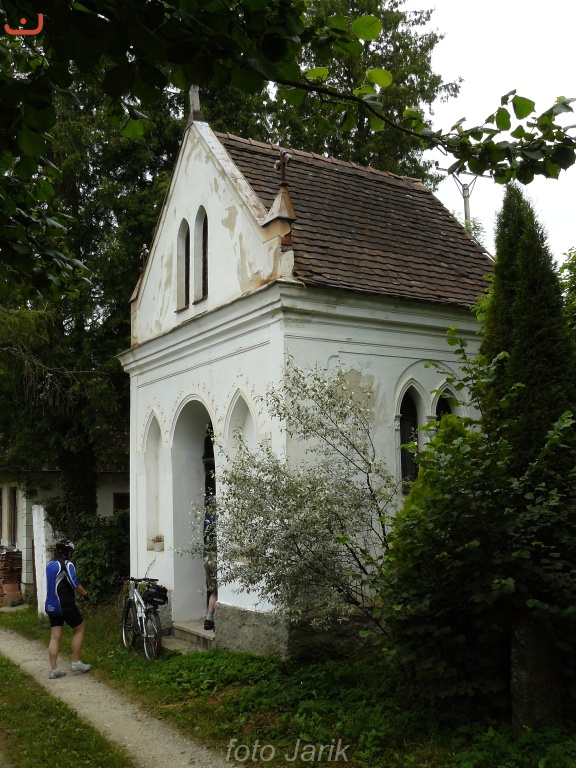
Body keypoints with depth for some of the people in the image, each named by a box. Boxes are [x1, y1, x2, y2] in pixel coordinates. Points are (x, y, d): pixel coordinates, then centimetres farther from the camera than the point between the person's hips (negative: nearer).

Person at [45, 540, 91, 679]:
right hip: (65, 605, -8)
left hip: (51, 605, 8)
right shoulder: (67, 564, -12)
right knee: (79, 630, 6)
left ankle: (53, 670, 4)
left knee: (55, 637, 6)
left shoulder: (50, 564, 14)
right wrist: (86, 594, -6)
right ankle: (76, 663, 6)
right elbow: (74, 584, -20)